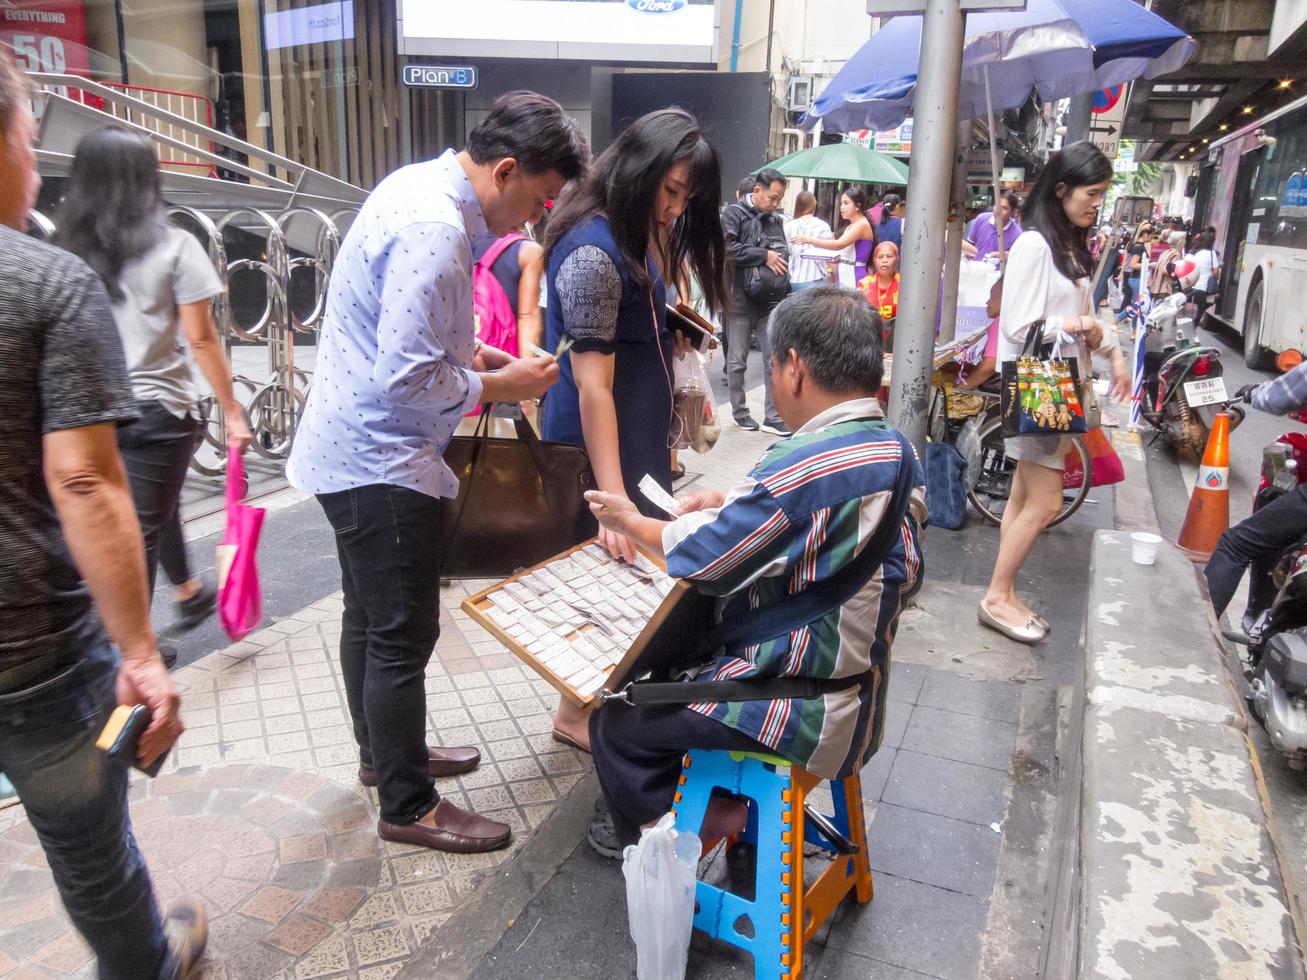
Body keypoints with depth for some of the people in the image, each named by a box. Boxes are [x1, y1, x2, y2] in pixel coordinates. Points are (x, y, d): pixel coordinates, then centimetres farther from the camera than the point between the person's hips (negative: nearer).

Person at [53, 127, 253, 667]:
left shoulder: (63, 249, 1)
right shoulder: (173, 246, -8)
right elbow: (201, 339, -10)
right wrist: (232, 411, -4)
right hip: (157, 408, -4)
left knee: (159, 505, 25)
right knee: (141, 528, 7)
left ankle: (188, 593, 45)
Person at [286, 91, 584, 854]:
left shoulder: (423, 188, 8)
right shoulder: (436, 229, -24)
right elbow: (409, 378, -27)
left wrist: (479, 354, 6)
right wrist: (498, 385, -13)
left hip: (351, 448, 11)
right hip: (382, 462, -11)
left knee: (372, 617, 22)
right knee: (403, 635, 2)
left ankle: (384, 753, 42)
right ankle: (408, 805, 20)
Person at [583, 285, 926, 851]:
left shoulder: (805, 464, -28)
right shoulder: (899, 455, 0)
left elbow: (701, 556, -18)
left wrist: (631, 521, 0)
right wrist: (735, 506, 5)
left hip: (801, 713, -9)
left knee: (616, 720, 6)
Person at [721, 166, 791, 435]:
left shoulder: (776, 220, 13)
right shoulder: (734, 214, -5)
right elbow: (728, 249, -19)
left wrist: (785, 291, 13)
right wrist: (764, 256, -14)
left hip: (771, 303, 5)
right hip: (741, 302, -5)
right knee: (737, 361, 5)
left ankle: (772, 416, 9)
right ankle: (739, 412, 20)